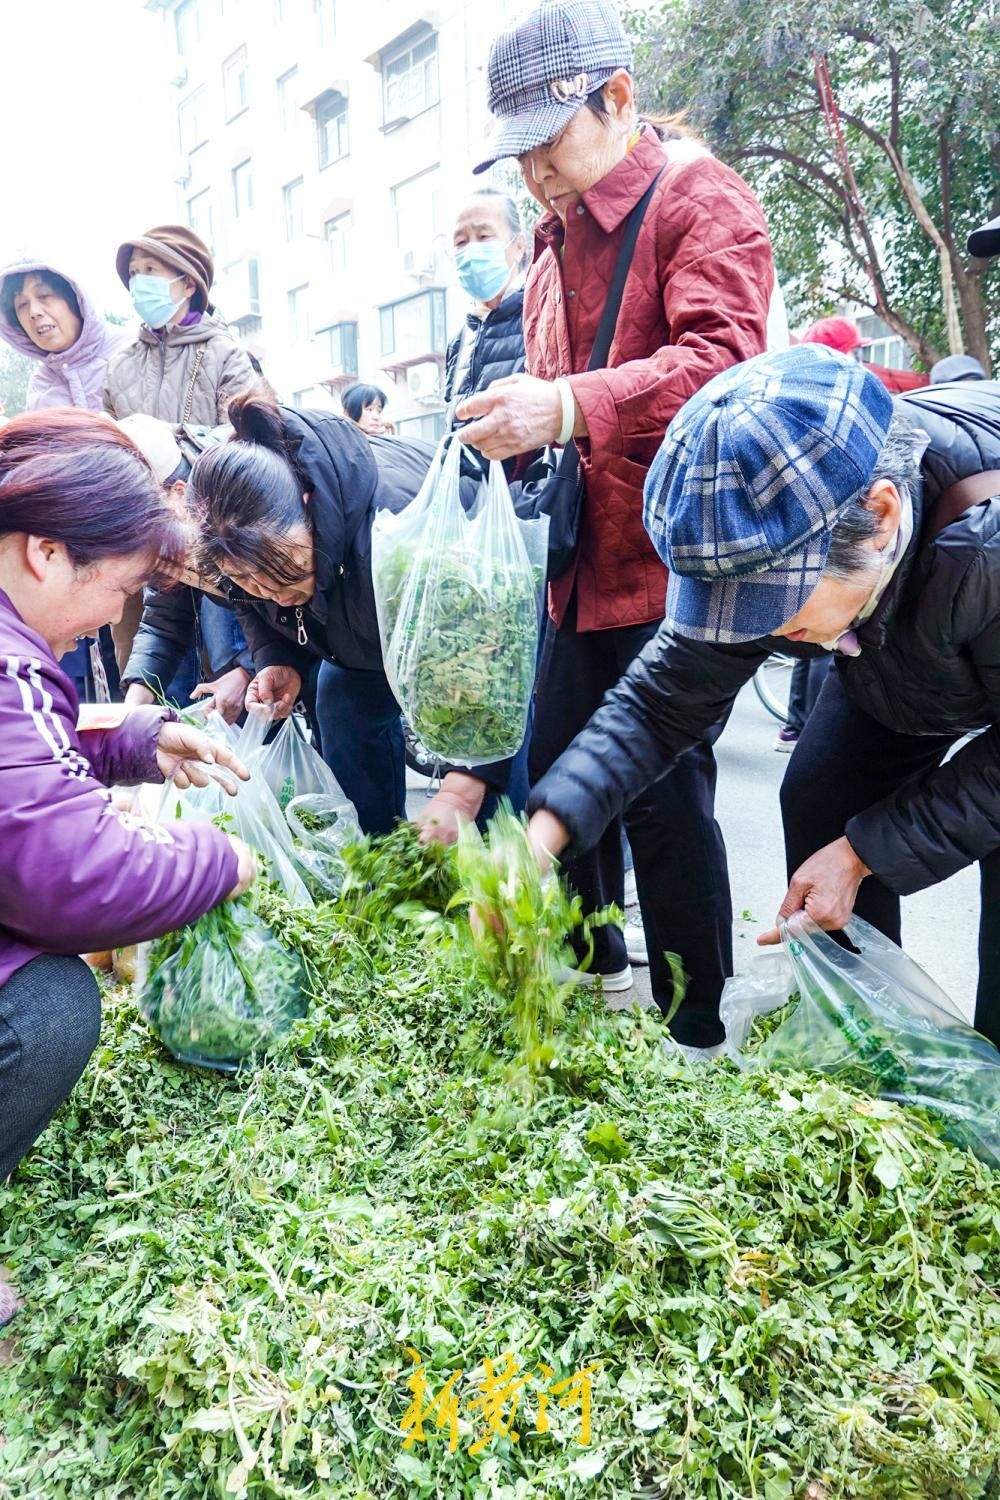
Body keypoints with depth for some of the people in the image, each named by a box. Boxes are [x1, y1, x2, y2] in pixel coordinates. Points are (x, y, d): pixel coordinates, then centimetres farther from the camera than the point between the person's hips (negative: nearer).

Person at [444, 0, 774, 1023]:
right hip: (580, 565, 8)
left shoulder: (701, 203, -5)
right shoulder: (555, 243, 20)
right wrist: (514, 427, 7)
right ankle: (595, 978, 34)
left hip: (673, 563, -8)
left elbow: (723, 360, -22)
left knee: (664, 802, -5)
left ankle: (693, 1040, 13)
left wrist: (569, 408, -33)